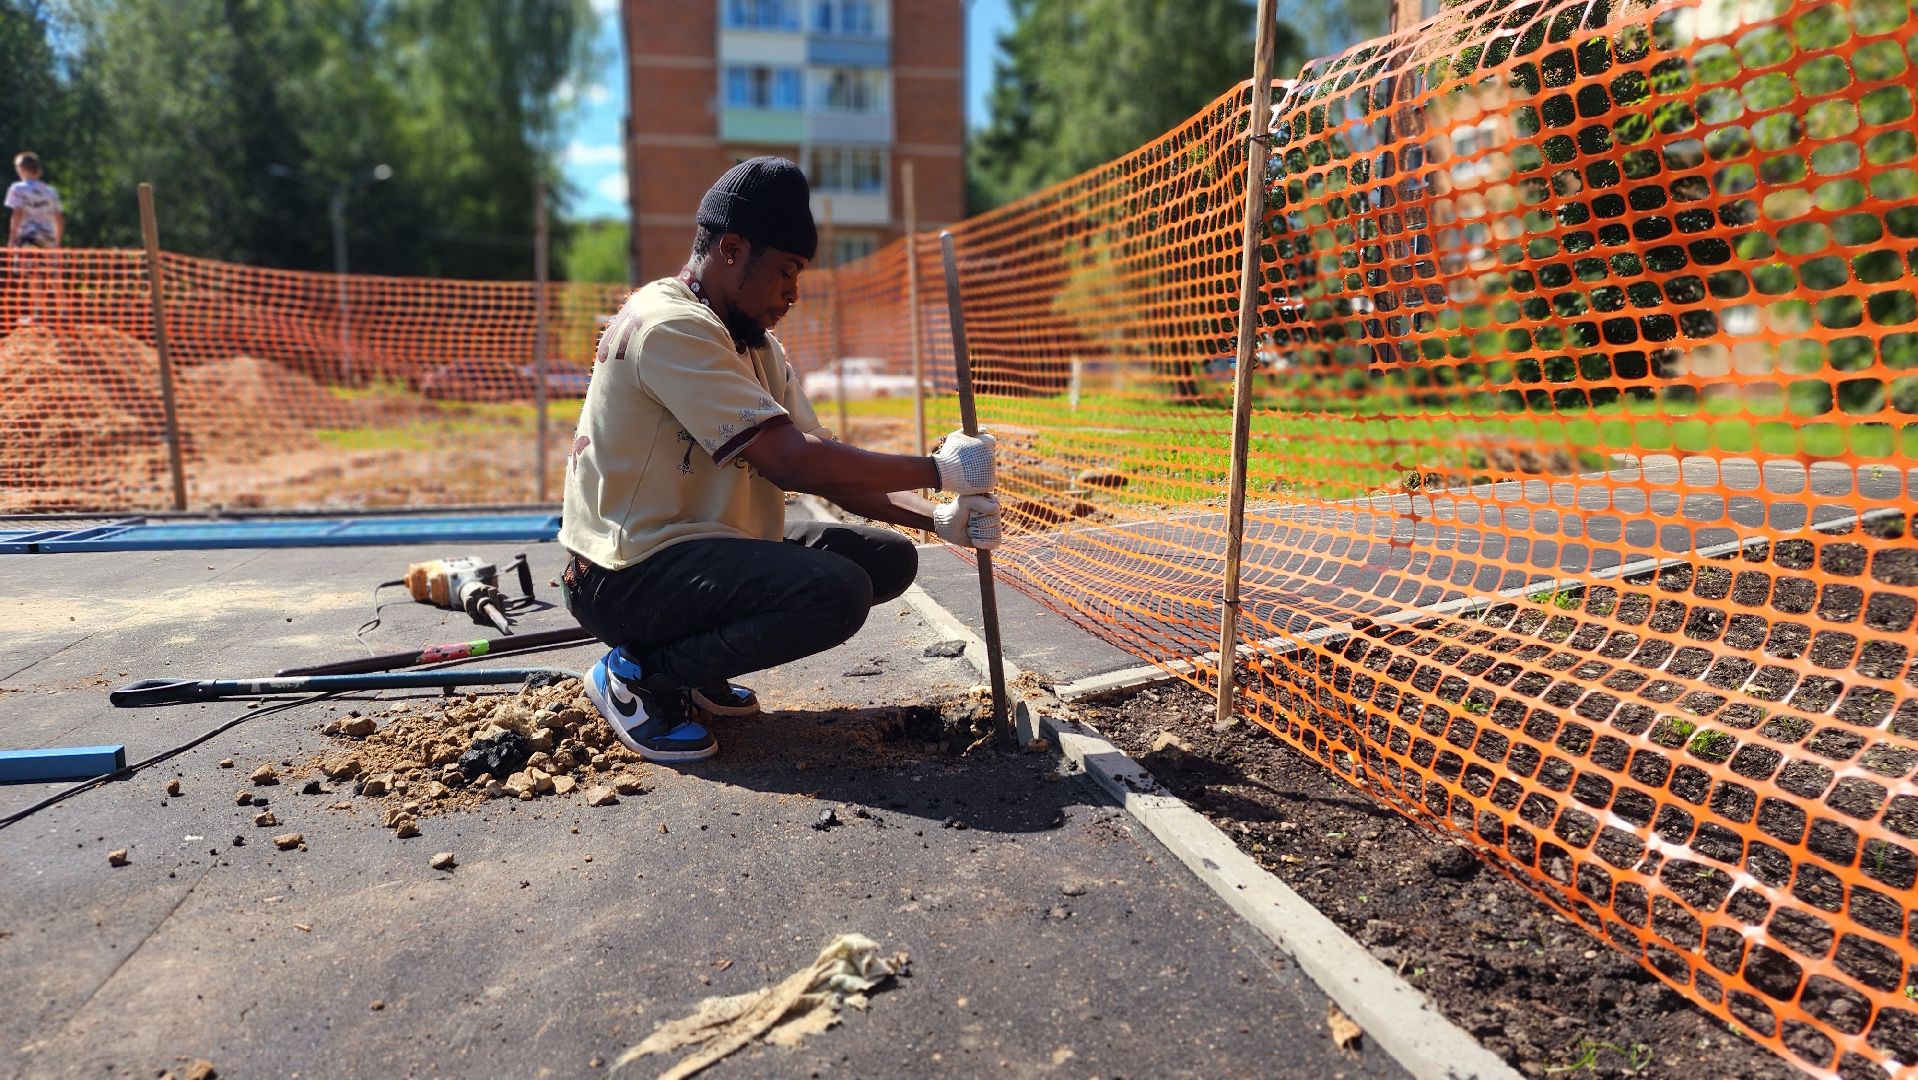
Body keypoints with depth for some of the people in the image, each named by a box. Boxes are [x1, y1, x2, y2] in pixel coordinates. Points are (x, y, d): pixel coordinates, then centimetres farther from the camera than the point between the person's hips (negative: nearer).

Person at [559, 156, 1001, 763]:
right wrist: (938, 469, -17)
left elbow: (825, 467, 6)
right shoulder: (669, 326, -18)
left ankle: (696, 664, 7)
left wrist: (936, 519, -9)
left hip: (706, 549, 10)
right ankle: (637, 676, -8)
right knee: (837, 591, -28)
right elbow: (790, 461, -25)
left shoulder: (756, 344, 12)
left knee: (888, 557, 3)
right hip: (629, 576, -10)